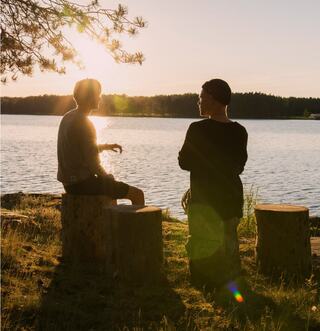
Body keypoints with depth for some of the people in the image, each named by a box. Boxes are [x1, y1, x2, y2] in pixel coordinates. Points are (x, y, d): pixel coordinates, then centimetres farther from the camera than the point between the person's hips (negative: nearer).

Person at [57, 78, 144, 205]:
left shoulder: (67, 117, 9)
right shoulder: (84, 124, -19)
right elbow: (93, 164, -20)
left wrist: (105, 146, 16)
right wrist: (108, 178, -3)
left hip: (69, 182, 10)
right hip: (82, 183, -10)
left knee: (114, 188, 36)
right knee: (137, 194, -6)